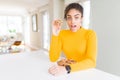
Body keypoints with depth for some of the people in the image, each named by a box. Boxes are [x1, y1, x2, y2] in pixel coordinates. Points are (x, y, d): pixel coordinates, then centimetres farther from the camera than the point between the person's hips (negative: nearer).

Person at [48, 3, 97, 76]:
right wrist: (55, 35, -16)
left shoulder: (90, 34, -10)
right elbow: (53, 59, -8)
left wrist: (67, 69, -33)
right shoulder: (62, 33, -1)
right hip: (69, 73, 3)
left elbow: (91, 62, -20)